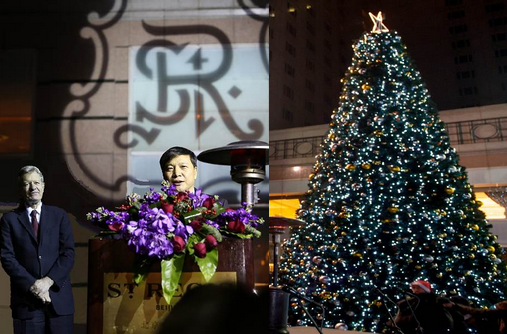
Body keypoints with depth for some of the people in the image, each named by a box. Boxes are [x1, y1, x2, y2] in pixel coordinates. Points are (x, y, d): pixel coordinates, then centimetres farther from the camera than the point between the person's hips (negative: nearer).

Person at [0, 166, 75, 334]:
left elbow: (68, 253, 0)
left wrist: (48, 280, -12)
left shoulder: (59, 215, 8)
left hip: (59, 296, 1)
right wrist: (32, 285, -12)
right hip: (26, 298, -1)